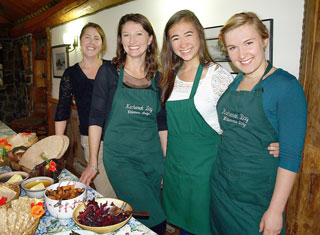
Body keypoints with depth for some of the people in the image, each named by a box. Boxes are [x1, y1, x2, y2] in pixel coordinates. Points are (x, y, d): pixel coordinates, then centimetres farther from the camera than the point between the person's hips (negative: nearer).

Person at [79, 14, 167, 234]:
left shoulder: (157, 77, 5)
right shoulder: (109, 71, -4)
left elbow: (162, 123, 8)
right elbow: (96, 118, -4)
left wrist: (167, 162, 7)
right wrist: (92, 163, -4)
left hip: (153, 158, 4)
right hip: (120, 158, -3)